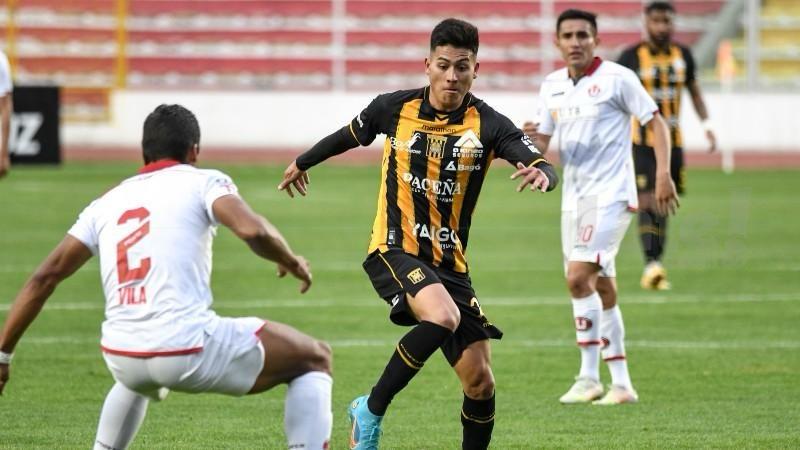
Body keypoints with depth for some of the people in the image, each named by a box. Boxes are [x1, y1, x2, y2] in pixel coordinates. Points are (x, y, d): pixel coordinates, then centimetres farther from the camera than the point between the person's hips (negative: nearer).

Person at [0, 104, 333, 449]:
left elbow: (45, 277, 14)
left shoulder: (107, 203, 17)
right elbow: (253, 231, -15)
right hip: (189, 349, -6)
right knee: (315, 359, 13)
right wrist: (291, 262, 5)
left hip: (122, 359, 6)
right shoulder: (202, 182, 4)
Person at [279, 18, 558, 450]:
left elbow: (544, 168, -19)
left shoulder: (489, 125, -6)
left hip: (450, 263, 3)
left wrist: (541, 174, -44)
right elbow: (348, 136, 18)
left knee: (480, 381, -4)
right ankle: (371, 410, -16)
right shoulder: (394, 108, -4)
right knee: (443, 317, -33)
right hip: (394, 250, -3)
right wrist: (302, 162, 34)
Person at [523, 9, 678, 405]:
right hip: (573, 198, 7)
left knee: (579, 278, -17)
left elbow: (656, 123, -4)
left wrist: (663, 174, -14)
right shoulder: (552, 86, 11)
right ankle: (621, 384, 12)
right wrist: (530, 139, -9)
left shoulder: (616, 78, -7)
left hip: (611, 194, -7)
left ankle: (589, 376, -12)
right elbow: (542, 143, 15)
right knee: (602, 290, 8)